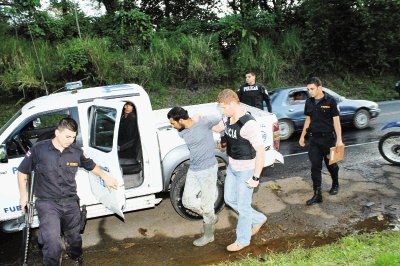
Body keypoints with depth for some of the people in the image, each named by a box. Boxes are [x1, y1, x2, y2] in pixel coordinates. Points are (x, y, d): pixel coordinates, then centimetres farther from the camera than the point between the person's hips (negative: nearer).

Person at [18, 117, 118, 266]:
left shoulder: (76, 152, -1)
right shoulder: (39, 149, -10)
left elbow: (91, 166, 18)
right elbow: (22, 172, 3)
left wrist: (105, 177, 22)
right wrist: (23, 194, -1)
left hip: (70, 202, 4)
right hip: (47, 203, -3)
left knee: (74, 237, 20)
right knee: (53, 243, -17)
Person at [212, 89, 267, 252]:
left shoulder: (249, 124, -27)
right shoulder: (228, 118, -2)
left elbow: (261, 151, -24)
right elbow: (216, 128, 19)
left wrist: (256, 178, -21)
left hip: (246, 170, -8)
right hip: (232, 167, 9)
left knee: (243, 205, 8)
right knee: (229, 199, 19)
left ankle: (243, 240, 30)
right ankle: (258, 219, 39)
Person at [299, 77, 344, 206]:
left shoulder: (330, 101, -11)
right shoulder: (309, 102, 3)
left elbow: (336, 120, -11)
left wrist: (339, 139, -15)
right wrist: (302, 136, 13)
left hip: (328, 138, -3)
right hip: (314, 138, 4)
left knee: (331, 164, 13)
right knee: (315, 167, 1)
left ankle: (335, 185, 41)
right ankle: (317, 195, 7)